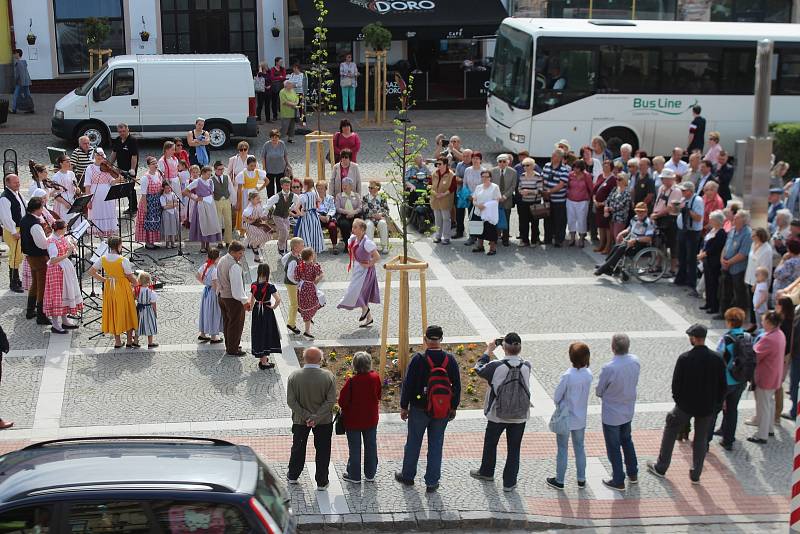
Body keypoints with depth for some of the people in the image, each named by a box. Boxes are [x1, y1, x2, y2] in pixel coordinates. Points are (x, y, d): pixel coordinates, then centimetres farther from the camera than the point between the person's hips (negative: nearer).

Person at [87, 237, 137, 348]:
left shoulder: (103, 259, -6)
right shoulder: (123, 260, -21)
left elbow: (91, 271, 4)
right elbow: (131, 278, -14)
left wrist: (104, 280, 10)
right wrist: (136, 284, 7)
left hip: (109, 288, 4)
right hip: (123, 289, -4)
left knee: (113, 313, 15)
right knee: (127, 313, 11)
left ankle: (117, 341, 19)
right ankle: (129, 341, 18)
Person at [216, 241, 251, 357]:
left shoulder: (222, 261, 5)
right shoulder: (234, 266, -25)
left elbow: (218, 280, 14)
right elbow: (237, 285, -25)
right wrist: (244, 301, -21)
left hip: (222, 296, 10)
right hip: (233, 299, -10)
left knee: (227, 322, 19)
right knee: (236, 323, 2)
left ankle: (229, 346, 32)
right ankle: (232, 350, 9)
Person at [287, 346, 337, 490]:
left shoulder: (294, 376, -14)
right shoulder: (328, 376, -16)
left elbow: (291, 401, -15)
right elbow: (331, 401, -18)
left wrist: (306, 416, -15)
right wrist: (316, 417, -18)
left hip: (300, 420, 1)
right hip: (324, 421, -1)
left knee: (298, 448, 22)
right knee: (322, 451, 14)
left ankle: (292, 476, 37)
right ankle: (322, 482, 21)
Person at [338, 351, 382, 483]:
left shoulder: (351, 381, -23)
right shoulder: (375, 378, -11)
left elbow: (342, 401, -17)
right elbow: (378, 396, 3)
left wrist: (344, 409, 4)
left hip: (353, 420, -4)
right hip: (371, 419, 4)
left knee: (354, 449, 9)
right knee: (371, 447, 16)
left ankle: (354, 475, 18)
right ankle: (370, 474, 24)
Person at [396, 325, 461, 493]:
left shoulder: (418, 359, -16)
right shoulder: (450, 360, -7)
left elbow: (407, 384, -11)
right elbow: (456, 386, 1)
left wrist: (404, 406, 1)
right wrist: (453, 407, 12)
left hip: (419, 409, -2)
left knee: (413, 443, 15)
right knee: (436, 445, 12)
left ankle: (407, 476, 30)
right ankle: (432, 482, 17)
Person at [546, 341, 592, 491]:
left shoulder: (567, 376, -26)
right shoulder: (588, 374, -9)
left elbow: (556, 398, -16)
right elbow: (585, 392, 3)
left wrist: (560, 403, 3)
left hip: (565, 419, -5)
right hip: (580, 419, 5)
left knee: (562, 450, 11)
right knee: (579, 448, 20)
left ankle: (559, 481, 22)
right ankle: (581, 479, 30)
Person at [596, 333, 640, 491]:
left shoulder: (609, 368, -31)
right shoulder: (635, 361, -13)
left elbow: (599, 391, -15)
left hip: (611, 415, -6)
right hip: (628, 411, 6)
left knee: (613, 447, 12)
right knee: (626, 441, 27)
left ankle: (618, 481, 24)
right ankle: (633, 474, 39)